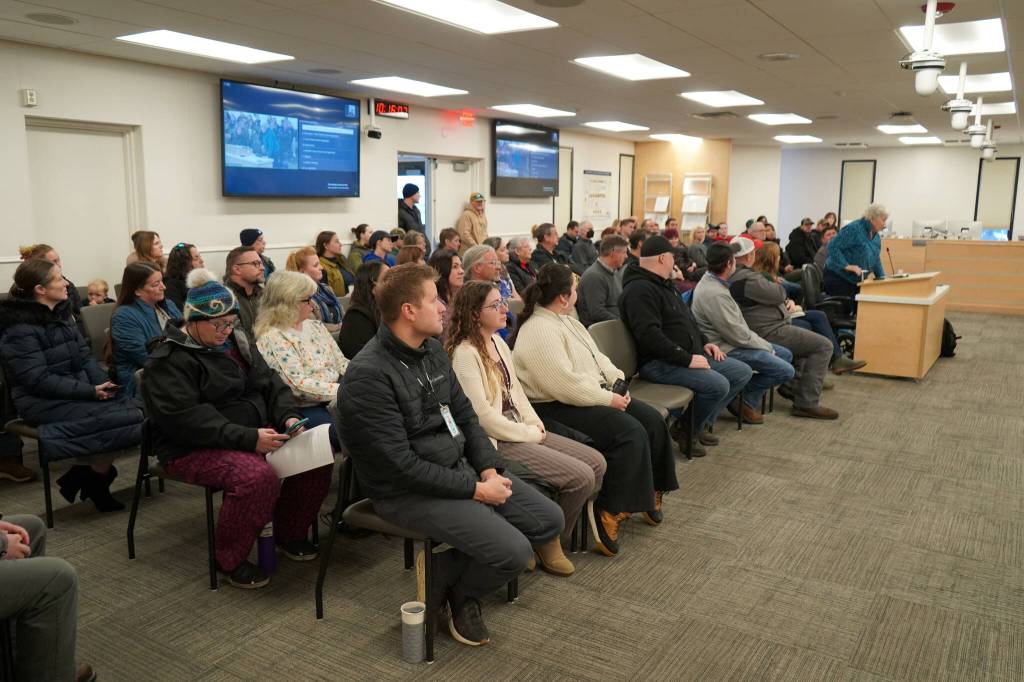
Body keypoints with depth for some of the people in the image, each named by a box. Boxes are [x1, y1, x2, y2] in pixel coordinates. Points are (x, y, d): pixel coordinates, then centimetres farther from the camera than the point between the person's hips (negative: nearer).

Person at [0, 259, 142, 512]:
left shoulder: (59, 314, 13)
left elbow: (84, 356, 11)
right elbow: (39, 380, -19)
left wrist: (103, 383, -7)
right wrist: (90, 391, -21)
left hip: (77, 392, 8)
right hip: (44, 403, -8)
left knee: (134, 411, -16)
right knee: (128, 419, -22)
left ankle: (89, 473, -4)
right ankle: (93, 478, -2)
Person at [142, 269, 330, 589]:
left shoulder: (237, 341, 13)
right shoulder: (168, 360, -11)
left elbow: (271, 384, 12)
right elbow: (186, 419, -22)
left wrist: (289, 417, -10)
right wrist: (248, 438, -29)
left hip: (256, 435, 7)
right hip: (195, 449, -7)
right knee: (257, 476, -35)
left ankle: (290, 532, 10)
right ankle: (230, 560, -11)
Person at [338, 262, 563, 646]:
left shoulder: (432, 349, 5)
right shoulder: (368, 376, -22)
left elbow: (465, 415, 12)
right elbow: (400, 464, -23)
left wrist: (489, 469, -3)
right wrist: (475, 490, -18)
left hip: (461, 467, 9)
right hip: (408, 491, -8)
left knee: (549, 520, 2)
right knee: (513, 551, -21)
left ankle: (449, 564, 14)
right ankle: (460, 594, 12)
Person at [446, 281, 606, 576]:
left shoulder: (498, 341, 11)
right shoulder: (465, 354, -17)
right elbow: (483, 415, -20)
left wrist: (535, 424, 2)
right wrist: (529, 435, -12)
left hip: (522, 430, 9)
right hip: (498, 442, -9)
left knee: (596, 463, 1)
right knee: (580, 477, -18)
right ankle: (549, 541, 6)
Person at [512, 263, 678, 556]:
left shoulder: (566, 321, 14)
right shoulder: (539, 331, -20)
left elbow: (596, 356, 19)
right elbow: (566, 385, -26)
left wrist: (617, 379, 2)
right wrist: (609, 399, -18)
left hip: (592, 395, 11)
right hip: (557, 409, -11)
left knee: (651, 419, 2)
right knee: (630, 433, -24)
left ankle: (650, 492, 17)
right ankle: (609, 511, -15)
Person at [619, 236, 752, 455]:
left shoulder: (663, 284, 19)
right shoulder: (639, 290, -16)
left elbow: (686, 320, 30)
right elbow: (650, 336, -27)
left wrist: (703, 342, 14)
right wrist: (687, 359, -25)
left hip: (689, 355, 11)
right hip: (658, 362, -11)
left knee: (742, 372, 7)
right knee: (718, 385, -28)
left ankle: (701, 424, 11)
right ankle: (686, 431, -4)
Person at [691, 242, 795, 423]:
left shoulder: (710, 280, 4)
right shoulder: (715, 294, -28)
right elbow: (738, 336, -23)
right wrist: (767, 346, -9)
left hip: (731, 340, 11)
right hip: (726, 350, -11)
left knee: (785, 354, 15)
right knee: (786, 371, -13)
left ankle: (751, 399, 14)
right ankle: (746, 400, 4)